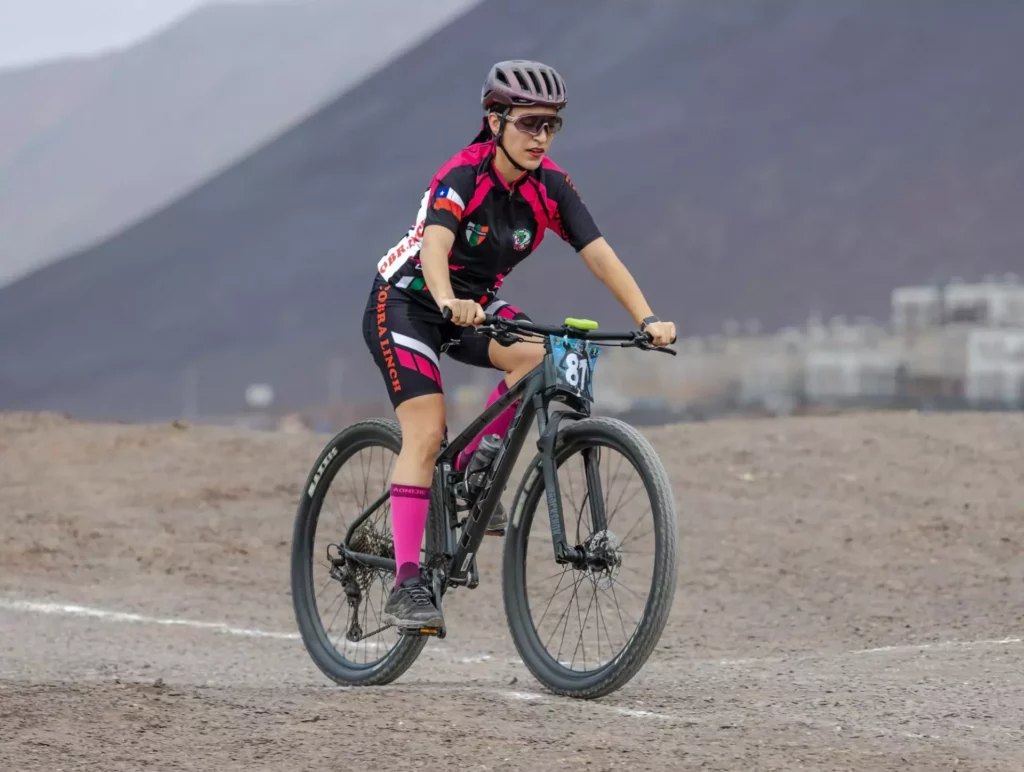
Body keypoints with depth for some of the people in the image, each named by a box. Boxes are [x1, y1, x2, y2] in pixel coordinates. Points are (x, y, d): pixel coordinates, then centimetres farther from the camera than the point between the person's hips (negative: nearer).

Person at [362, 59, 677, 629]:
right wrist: (449, 301, -63)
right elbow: (435, 245, -43)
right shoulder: (463, 176, -26)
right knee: (427, 432, -20)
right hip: (406, 301, -5)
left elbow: (598, 253, -19)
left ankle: (468, 471, -5)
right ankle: (406, 585, -19)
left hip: (475, 306, 5)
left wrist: (647, 318, -33)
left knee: (542, 356, -25)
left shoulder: (550, 185, -11)